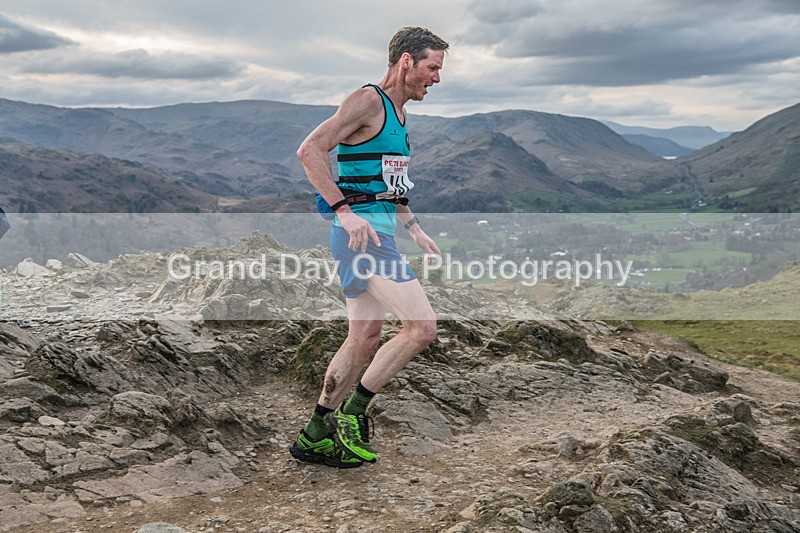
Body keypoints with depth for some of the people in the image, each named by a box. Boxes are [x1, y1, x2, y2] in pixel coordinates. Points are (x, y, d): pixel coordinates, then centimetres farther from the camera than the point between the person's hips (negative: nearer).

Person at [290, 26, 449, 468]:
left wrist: (415, 230, 23)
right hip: (362, 234, -10)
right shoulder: (367, 100, -9)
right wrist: (344, 210, -26)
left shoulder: (398, 113, 20)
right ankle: (353, 412, 1)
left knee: (365, 339, 13)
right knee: (422, 327, -14)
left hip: (378, 233, 10)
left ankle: (313, 436, 24)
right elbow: (310, 150, -20)